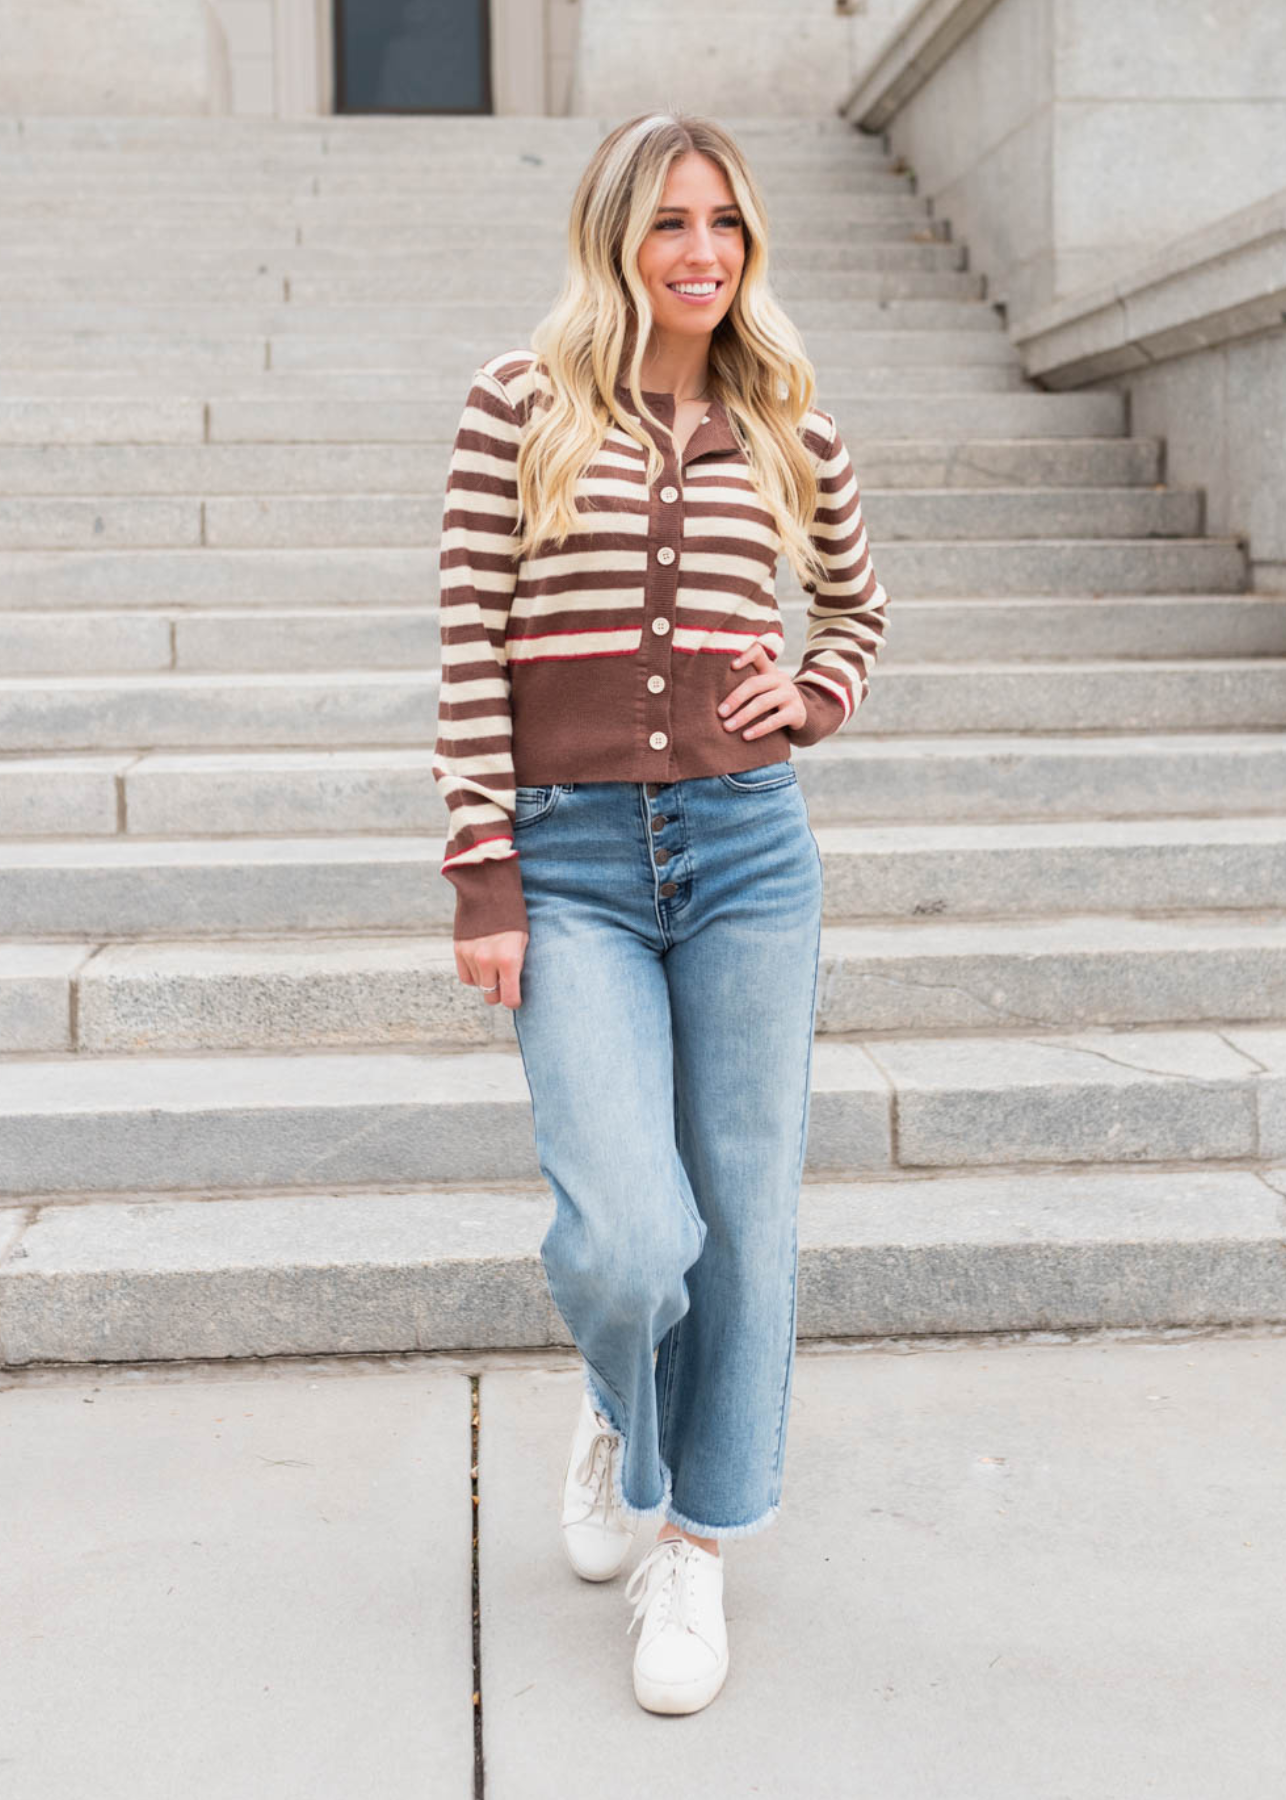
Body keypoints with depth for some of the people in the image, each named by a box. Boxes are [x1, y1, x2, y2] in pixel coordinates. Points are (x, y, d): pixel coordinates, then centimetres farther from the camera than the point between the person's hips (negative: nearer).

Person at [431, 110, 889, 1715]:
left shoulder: (787, 428, 8)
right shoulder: (519, 406, 0)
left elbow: (859, 608, 24)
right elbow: (470, 653, -3)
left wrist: (811, 700, 3)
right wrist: (484, 882, -7)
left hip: (748, 847, 3)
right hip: (573, 862, -2)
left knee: (744, 1216, 6)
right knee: (627, 1235, -13)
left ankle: (695, 1548, 26)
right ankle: (617, 1407, 26)